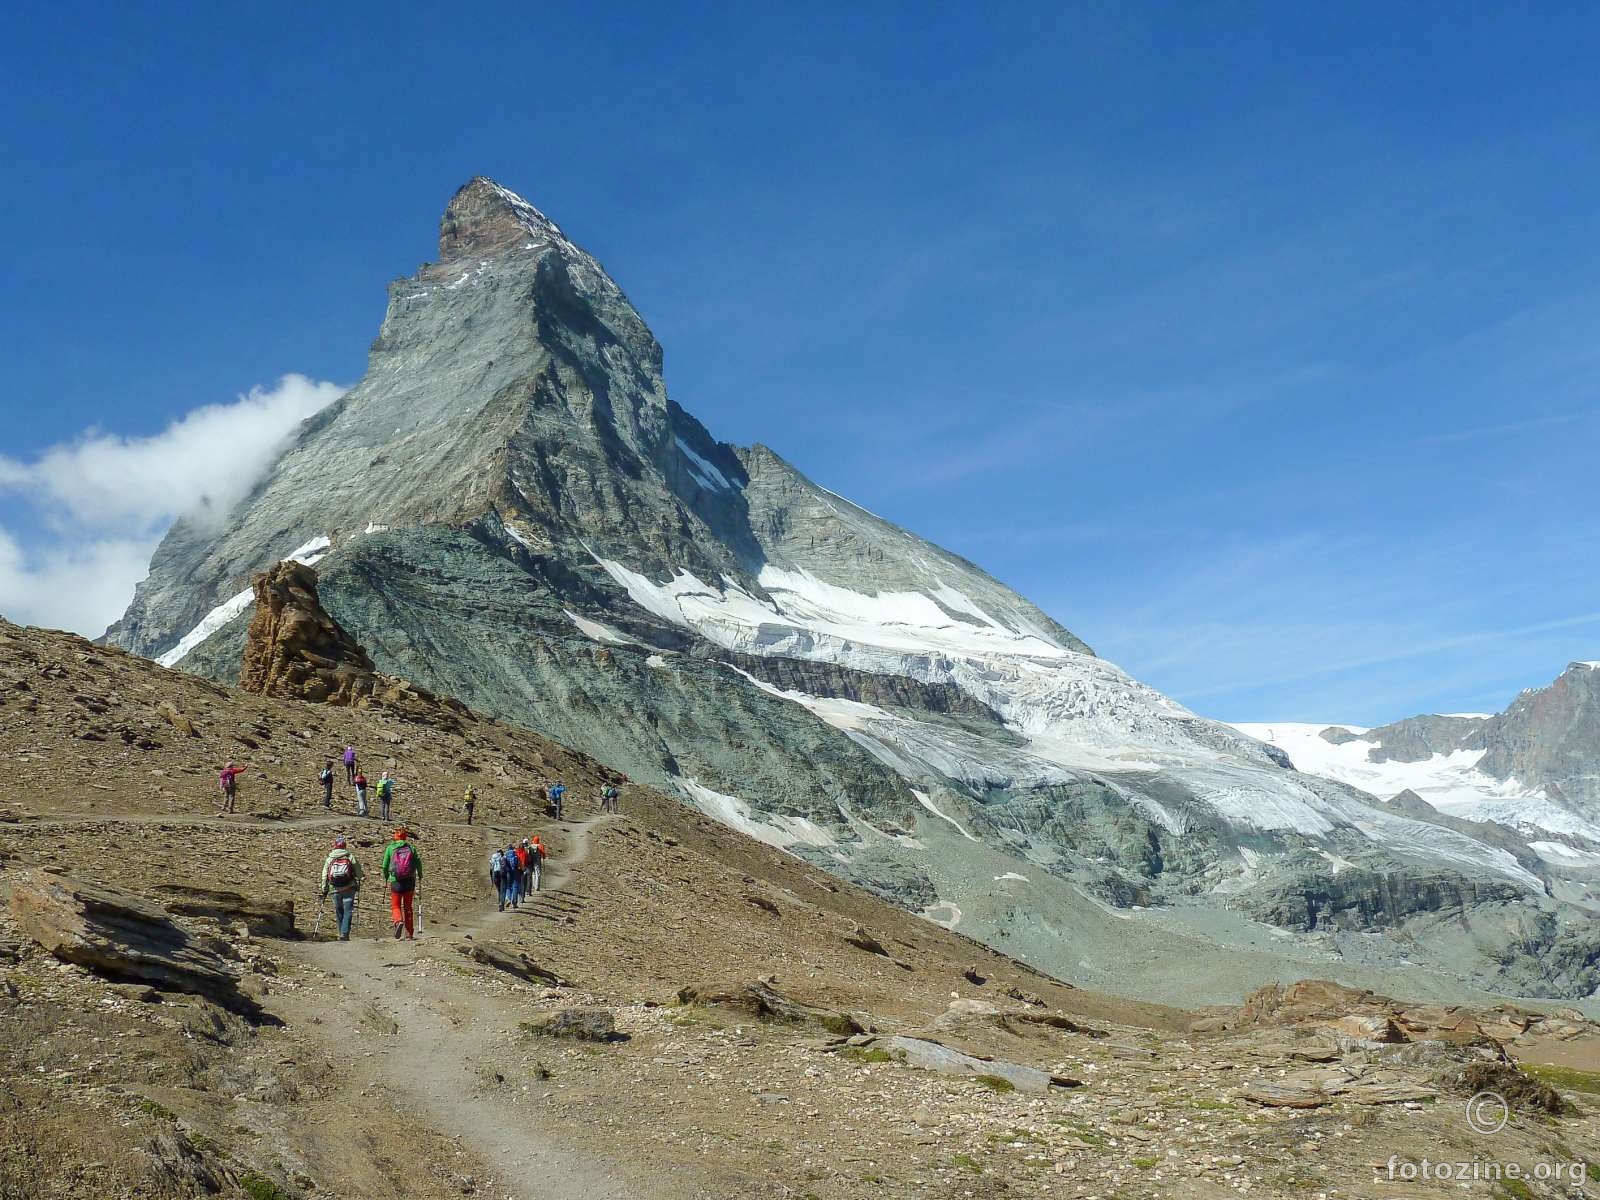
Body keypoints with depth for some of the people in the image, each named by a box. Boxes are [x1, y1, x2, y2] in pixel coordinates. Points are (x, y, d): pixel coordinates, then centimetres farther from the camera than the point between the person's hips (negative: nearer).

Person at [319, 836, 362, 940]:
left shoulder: (329, 859, 5)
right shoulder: (351, 857, 0)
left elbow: (324, 876, 7)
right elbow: (359, 873, 3)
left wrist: (324, 890, 15)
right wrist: (358, 884, 21)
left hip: (335, 890, 2)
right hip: (349, 889, -2)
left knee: (339, 912, 14)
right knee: (347, 911, -1)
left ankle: (342, 934, 20)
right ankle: (344, 934, -12)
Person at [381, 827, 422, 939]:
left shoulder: (390, 848, 0)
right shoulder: (411, 848, 0)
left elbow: (385, 866, 2)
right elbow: (418, 863, -5)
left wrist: (386, 878, 21)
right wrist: (420, 875, 14)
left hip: (395, 881, -1)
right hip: (409, 881, 1)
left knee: (395, 906, 10)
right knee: (408, 907, 13)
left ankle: (398, 921, -20)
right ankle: (409, 933, 14)